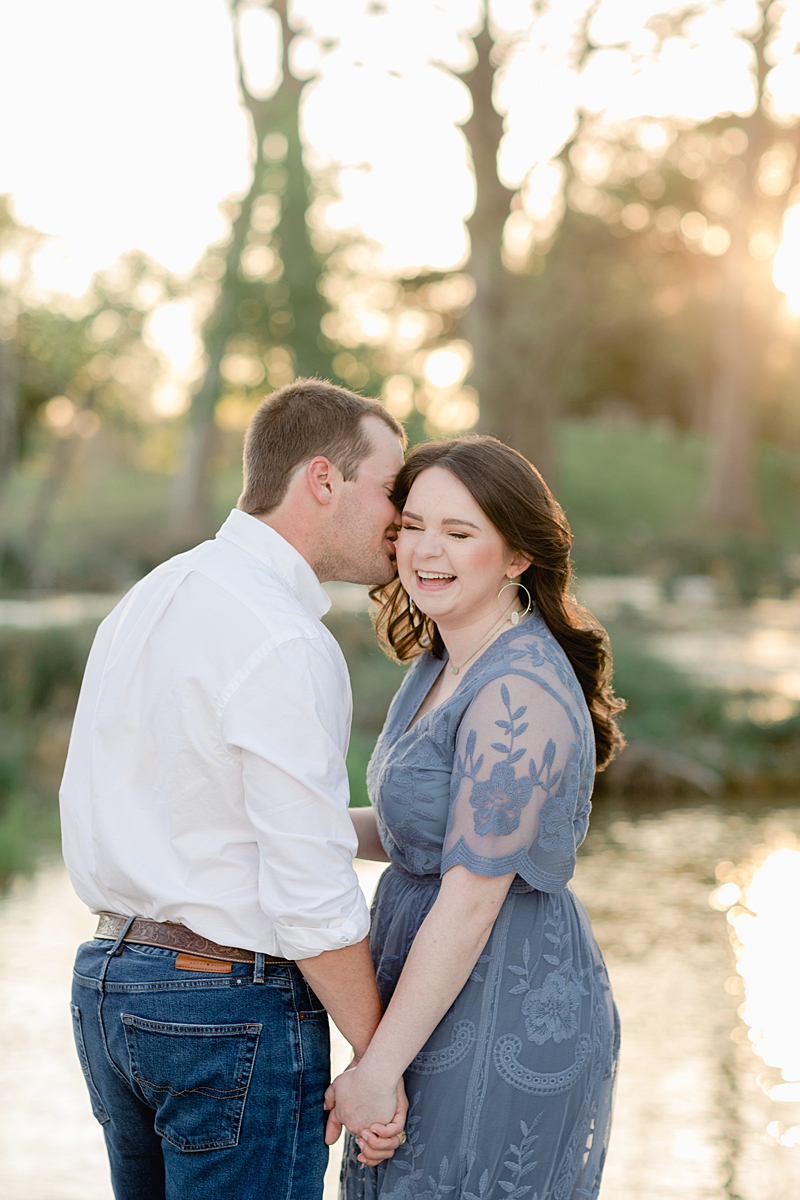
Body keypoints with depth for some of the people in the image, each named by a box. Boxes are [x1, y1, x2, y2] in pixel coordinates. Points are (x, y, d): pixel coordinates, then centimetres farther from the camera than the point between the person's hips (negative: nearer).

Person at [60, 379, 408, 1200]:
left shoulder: (147, 600, 9)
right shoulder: (285, 646, -19)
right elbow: (312, 893, -20)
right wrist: (378, 1059, -10)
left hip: (105, 978, 9)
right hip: (234, 1008, -9)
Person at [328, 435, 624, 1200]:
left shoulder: (519, 694, -22)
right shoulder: (446, 667, 8)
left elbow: (472, 901, -23)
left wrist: (378, 1066, -19)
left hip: (503, 1024, -10)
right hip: (453, 1002, 10)